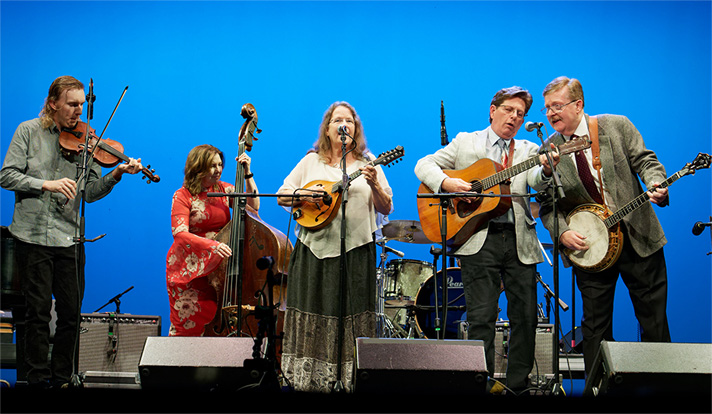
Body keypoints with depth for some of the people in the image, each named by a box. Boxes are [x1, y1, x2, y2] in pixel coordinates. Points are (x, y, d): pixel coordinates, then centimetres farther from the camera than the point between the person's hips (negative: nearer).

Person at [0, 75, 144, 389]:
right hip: (32, 236, -2)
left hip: (69, 239, 2)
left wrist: (116, 174, -13)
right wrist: (47, 184, -16)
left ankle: (63, 378, 16)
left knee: (71, 312, 3)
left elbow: (90, 193, 3)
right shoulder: (29, 131, 3)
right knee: (39, 310, 0)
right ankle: (38, 378, 12)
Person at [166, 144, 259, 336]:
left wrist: (247, 174, -5)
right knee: (187, 324, 0)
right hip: (188, 268, -3)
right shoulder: (183, 196, -7)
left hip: (217, 266, 4)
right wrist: (211, 245, -33)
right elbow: (180, 233, -19)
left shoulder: (224, 189, 8)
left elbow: (253, 206, 2)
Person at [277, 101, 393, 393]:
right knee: (313, 315, 2)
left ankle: (350, 378, 4)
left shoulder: (367, 163, 9)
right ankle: (311, 377, 9)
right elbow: (281, 196, 11)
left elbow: (386, 208, 4)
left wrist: (374, 185, -14)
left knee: (352, 313, -3)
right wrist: (304, 195, -9)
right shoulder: (311, 161, 12)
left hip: (356, 249, -1)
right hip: (315, 249, 1)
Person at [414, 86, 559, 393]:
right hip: (478, 240, -2)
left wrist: (546, 170, -27)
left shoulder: (528, 150, 16)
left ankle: (518, 385, 13)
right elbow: (424, 165, 7)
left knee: (526, 316, 2)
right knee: (481, 318, -6)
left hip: (520, 242, 3)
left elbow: (536, 183, -3)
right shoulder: (465, 142, 13)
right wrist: (447, 183, -12)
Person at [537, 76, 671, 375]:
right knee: (595, 326, 4)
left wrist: (656, 184, -20)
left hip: (638, 237, -1)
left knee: (654, 320, 5)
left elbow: (645, 160, 1)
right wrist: (562, 232, -13)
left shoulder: (616, 126, -2)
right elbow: (548, 204, 4)